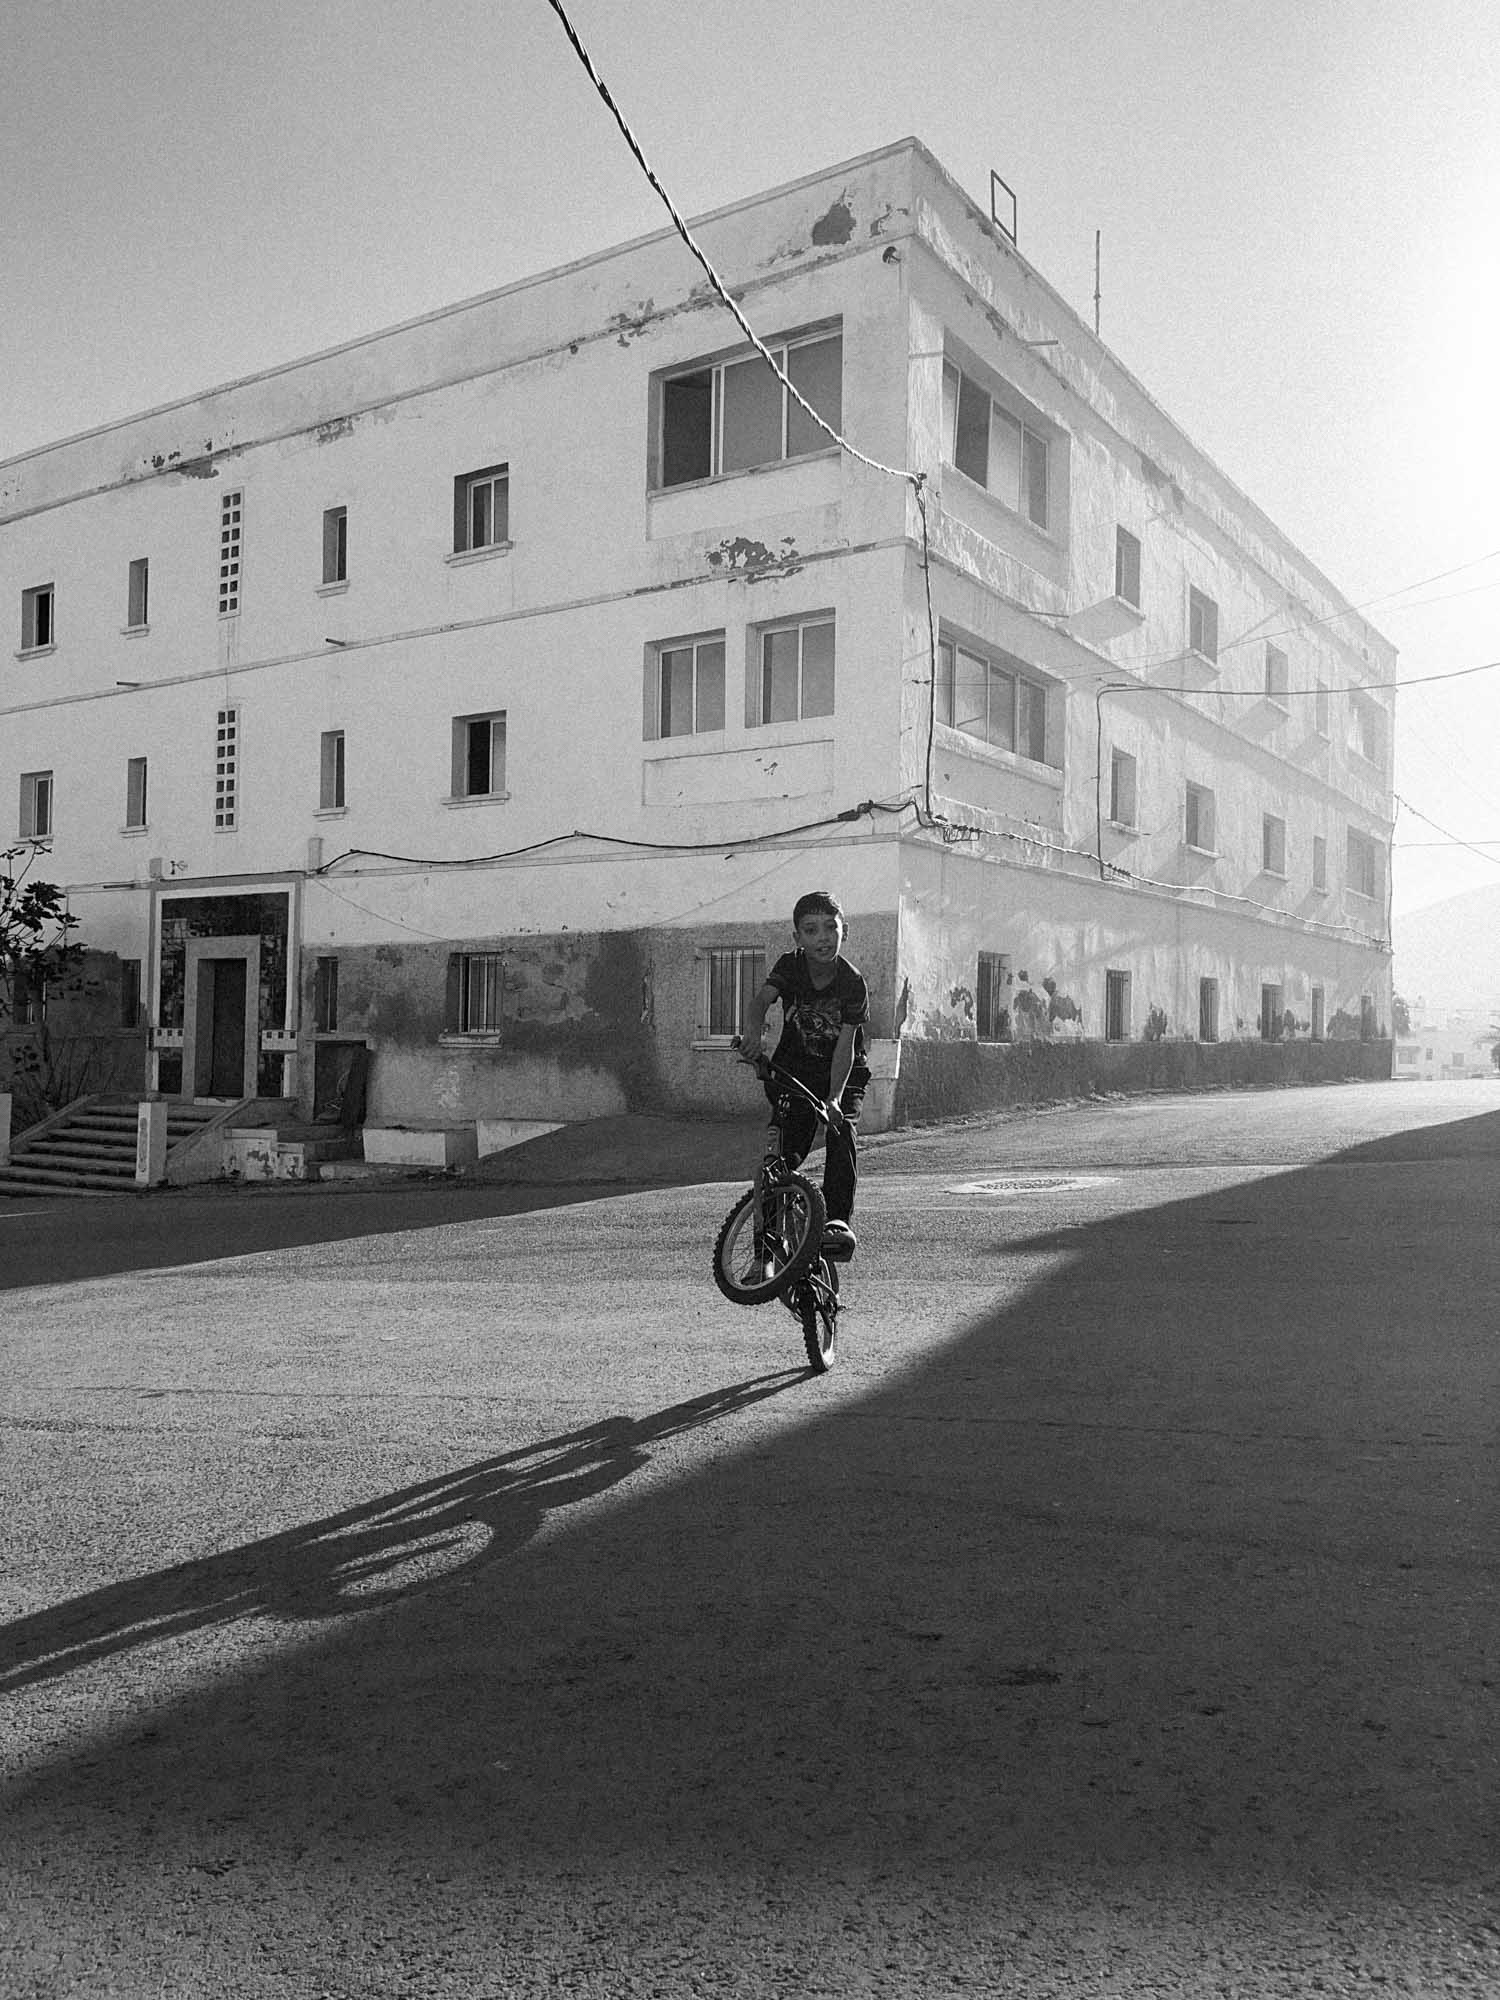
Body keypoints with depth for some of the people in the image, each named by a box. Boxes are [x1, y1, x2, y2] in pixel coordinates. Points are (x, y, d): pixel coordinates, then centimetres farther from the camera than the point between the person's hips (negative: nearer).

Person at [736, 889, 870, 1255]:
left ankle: (839, 1220, -24)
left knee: (840, 1130, -26)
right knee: (787, 1147, -9)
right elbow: (761, 999, -29)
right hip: (794, 1068, 2)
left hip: (842, 1073, -1)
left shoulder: (852, 982, -18)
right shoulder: (789, 967, -12)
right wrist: (752, 1033, -52)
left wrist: (834, 1097, -36)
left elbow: (845, 1046, -23)